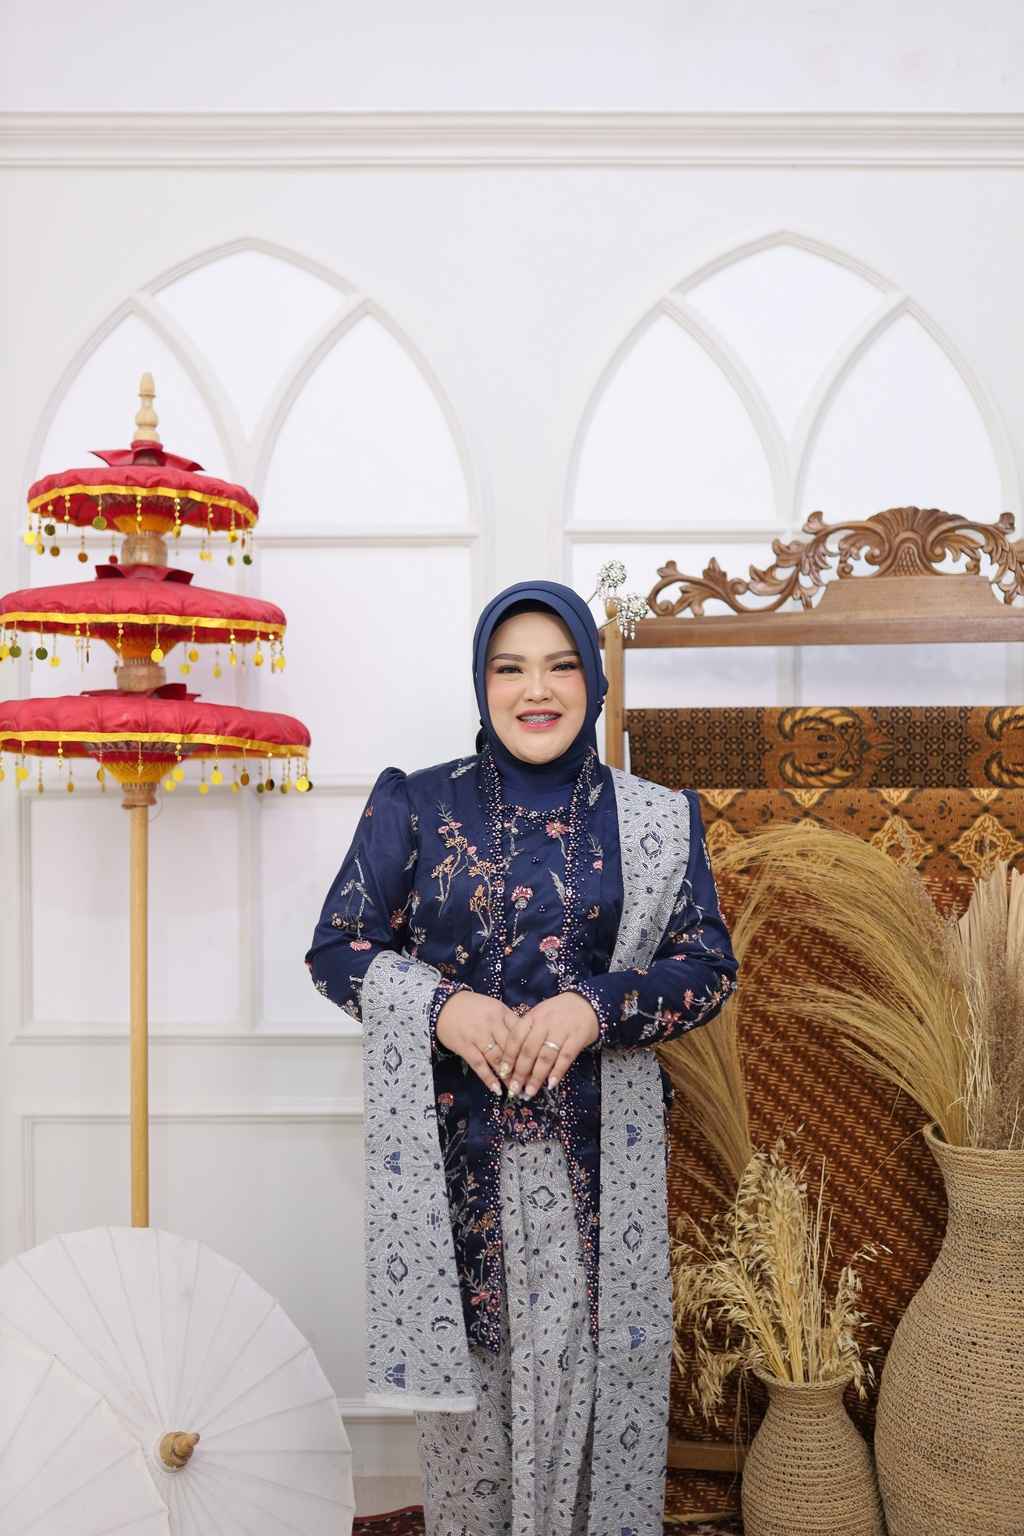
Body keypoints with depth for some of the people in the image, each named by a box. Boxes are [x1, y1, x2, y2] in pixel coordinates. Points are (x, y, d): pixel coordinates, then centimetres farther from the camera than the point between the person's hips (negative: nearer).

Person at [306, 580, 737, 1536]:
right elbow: (335, 946, 2)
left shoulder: (654, 819, 3)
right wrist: (441, 1005, -15)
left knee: (585, 1366, 7)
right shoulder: (416, 805, 1)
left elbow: (708, 964, 1)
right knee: (460, 1358, 11)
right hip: (451, 1143, 0)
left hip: (594, 1147, 0)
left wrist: (596, 1006, -16)